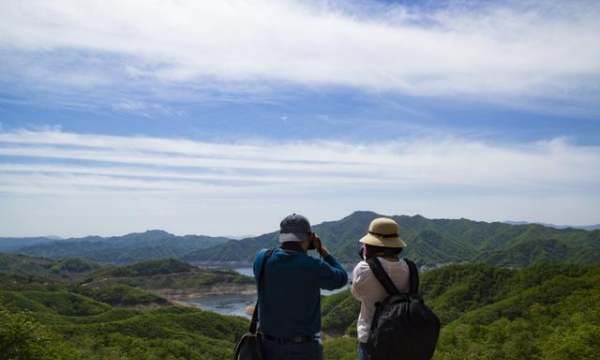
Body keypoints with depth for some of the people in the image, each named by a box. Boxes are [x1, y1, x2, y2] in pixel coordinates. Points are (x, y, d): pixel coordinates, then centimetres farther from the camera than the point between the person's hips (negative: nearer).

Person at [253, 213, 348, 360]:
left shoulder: (262, 258, -8)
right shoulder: (313, 266, -18)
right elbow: (342, 279, 1)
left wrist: (286, 246, 12)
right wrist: (322, 250, 7)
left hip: (270, 346, 4)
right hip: (304, 348, -3)